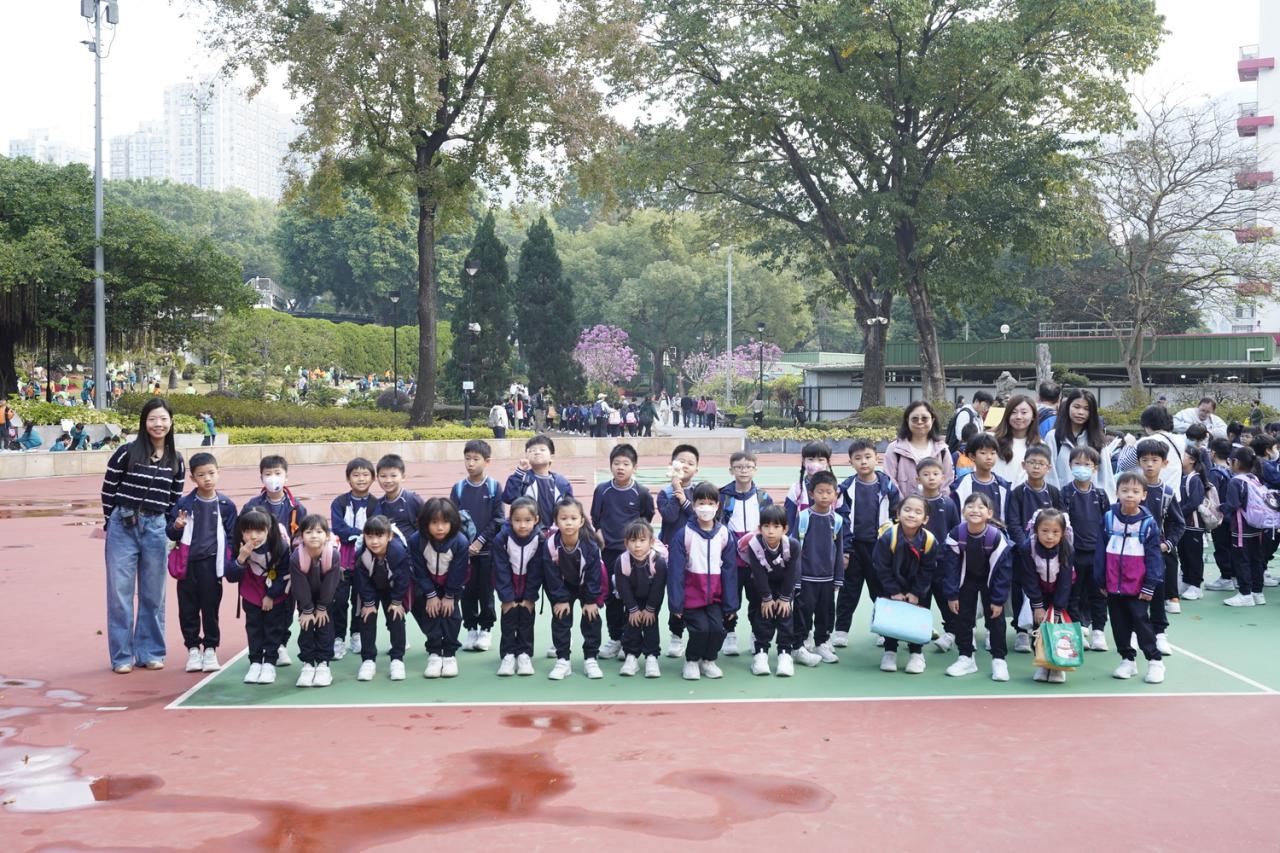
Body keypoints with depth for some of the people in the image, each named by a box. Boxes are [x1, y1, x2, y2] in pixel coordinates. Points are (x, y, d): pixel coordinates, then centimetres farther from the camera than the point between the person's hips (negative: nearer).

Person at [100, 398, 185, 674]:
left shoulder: (176, 461, 6)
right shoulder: (126, 453, -5)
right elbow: (108, 491, 0)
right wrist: (112, 524, 4)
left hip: (156, 528, 3)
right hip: (123, 526, -3)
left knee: (153, 594, 9)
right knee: (120, 592, 2)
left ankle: (150, 652, 21)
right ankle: (122, 655, 12)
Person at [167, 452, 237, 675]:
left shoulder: (226, 505, 0)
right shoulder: (184, 503, 0)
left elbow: (232, 537, 5)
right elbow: (171, 533, 7)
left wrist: (229, 565, 0)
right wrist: (176, 527, -16)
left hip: (212, 564, -1)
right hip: (187, 564, 1)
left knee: (210, 608, 6)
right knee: (188, 609, 7)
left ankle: (210, 649, 18)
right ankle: (193, 648, 20)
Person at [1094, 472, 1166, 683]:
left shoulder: (1148, 523, -6)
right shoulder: (1108, 518, 0)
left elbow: (1153, 555, -5)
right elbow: (1101, 551, 5)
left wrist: (1149, 586, -7)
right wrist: (1100, 580, 4)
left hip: (1137, 587, -3)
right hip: (1113, 585, 3)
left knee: (1141, 622, 0)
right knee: (1119, 624, 12)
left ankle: (1154, 661, 12)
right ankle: (1127, 659, 24)